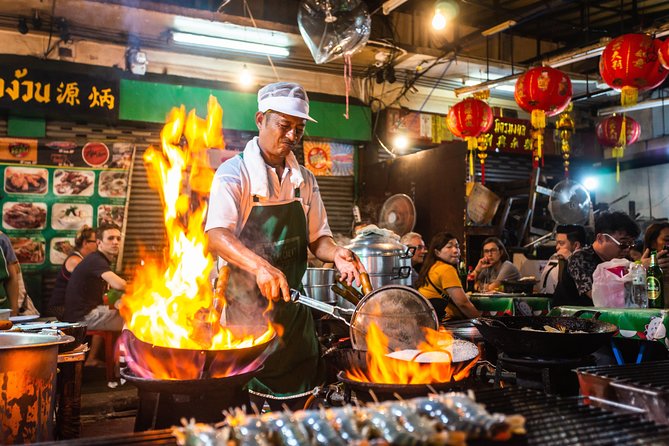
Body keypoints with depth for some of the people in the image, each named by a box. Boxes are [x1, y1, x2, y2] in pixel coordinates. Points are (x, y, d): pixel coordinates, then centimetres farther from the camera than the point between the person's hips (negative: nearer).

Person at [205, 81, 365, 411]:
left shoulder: (304, 179, 9)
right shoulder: (235, 173, -9)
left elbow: (316, 237, 13)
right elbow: (217, 235, -24)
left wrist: (335, 254, -10)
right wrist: (260, 266, -41)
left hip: (292, 306, 5)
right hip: (247, 308, -5)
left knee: (298, 404, 14)